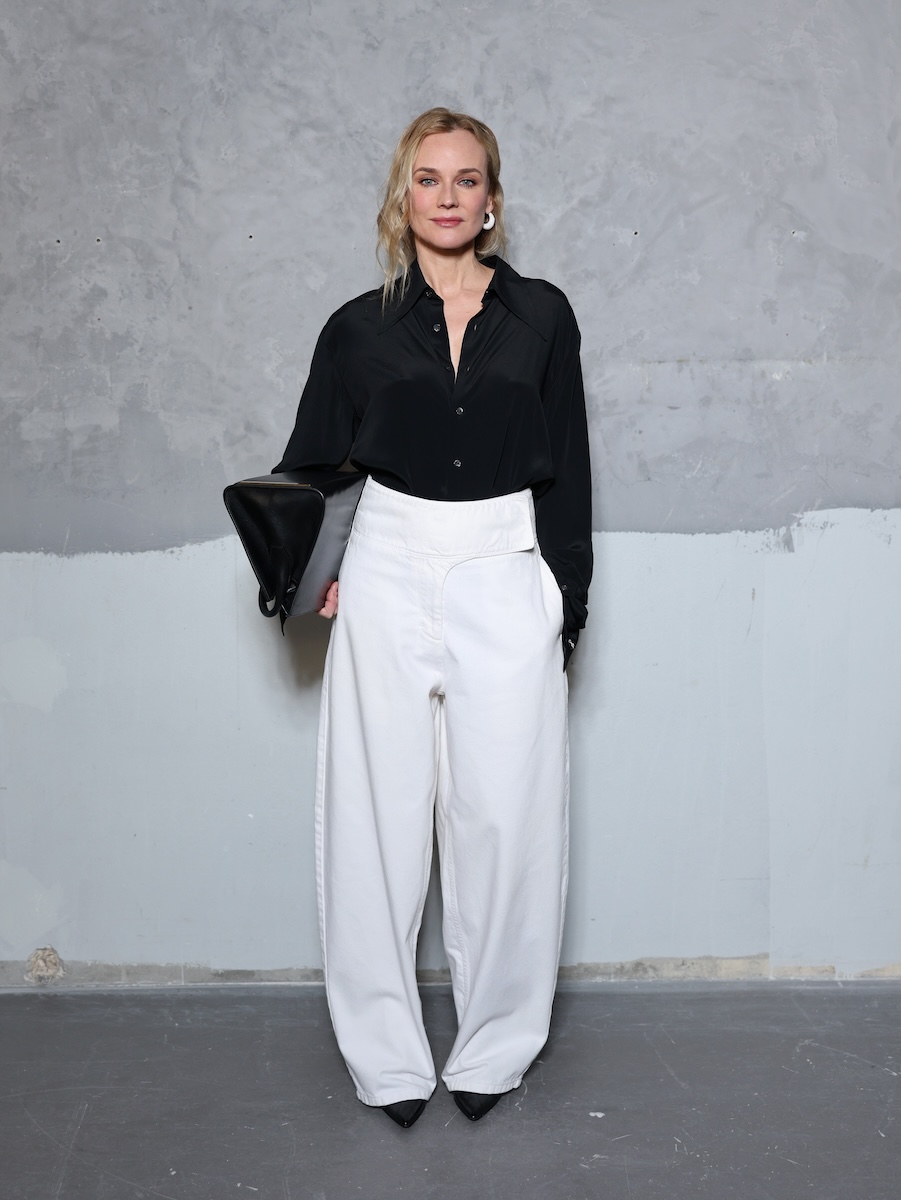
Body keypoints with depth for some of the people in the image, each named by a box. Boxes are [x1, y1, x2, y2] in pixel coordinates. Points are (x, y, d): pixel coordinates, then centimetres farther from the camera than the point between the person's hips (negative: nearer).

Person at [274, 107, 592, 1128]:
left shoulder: (541, 316, 7)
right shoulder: (359, 327, 7)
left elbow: (567, 473, 9)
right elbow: (309, 468, 11)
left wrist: (565, 606, 5)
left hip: (507, 583, 0)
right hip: (386, 582, 1)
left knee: (506, 816, 0)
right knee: (379, 818, 2)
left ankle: (494, 1050, 17)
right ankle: (387, 1057, 14)